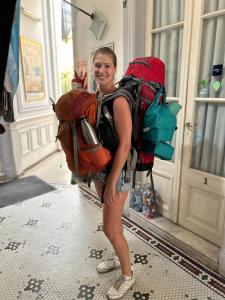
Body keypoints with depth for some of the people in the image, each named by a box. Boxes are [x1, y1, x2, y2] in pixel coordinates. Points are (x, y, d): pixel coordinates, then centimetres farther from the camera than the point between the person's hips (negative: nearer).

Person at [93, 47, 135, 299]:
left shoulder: (118, 100, -21)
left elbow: (124, 145, -23)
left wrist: (112, 182, -19)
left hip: (117, 170, -7)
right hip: (98, 167, 8)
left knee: (110, 228, 4)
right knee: (113, 220, 23)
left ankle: (127, 275, 31)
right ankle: (119, 257, 48)